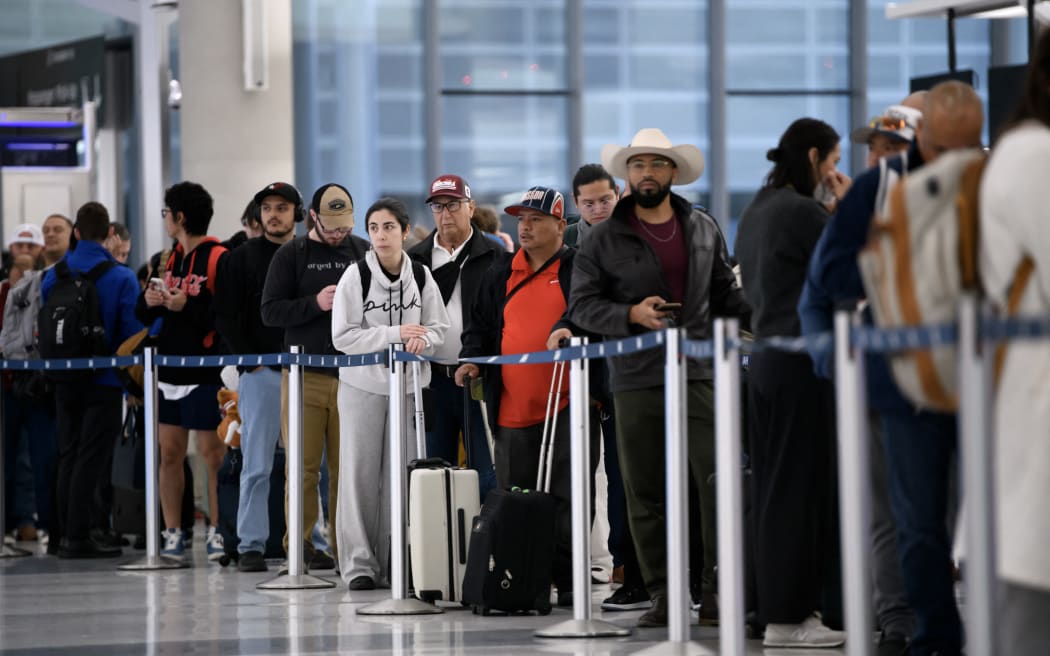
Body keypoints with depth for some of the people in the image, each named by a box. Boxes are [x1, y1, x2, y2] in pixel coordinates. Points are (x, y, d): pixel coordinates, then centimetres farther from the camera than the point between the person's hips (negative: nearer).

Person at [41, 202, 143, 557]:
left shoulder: (54, 275, 3)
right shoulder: (121, 278, -10)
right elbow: (132, 333, -11)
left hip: (65, 380, 4)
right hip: (104, 382, -4)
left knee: (68, 458, 12)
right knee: (89, 459, -3)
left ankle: (66, 535, 14)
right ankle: (78, 537, -5)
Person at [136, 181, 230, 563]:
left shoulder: (217, 258, -10)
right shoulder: (173, 258, 15)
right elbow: (145, 316, 18)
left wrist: (186, 307, -22)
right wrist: (150, 301, -3)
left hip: (205, 371, -8)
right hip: (171, 369, 8)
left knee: (211, 452, -4)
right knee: (170, 451, 7)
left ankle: (217, 532, 1)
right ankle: (173, 534, 11)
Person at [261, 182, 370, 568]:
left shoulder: (364, 252, 13)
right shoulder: (291, 255, 6)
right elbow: (271, 311, -1)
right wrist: (315, 304, -14)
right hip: (306, 375, -2)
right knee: (303, 465, -3)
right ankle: (299, 544, 2)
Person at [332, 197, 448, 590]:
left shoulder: (421, 276, 2)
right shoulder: (355, 276, -6)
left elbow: (439, 328, 7)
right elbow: (343, 336, -10)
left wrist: (423, 339, -16)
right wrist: (395, 333, -17)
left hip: (407, 384, 2)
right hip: (363, 384, -2)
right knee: (361, 473, -1)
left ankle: (394, 562, 9)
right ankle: (359, 563, 3)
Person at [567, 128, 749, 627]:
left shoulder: (704, 229, 12)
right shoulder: (604, 240, 5)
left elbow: (726, 295, 20)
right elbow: (582, 305, 2)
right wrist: (632, 314, -13)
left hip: (698, 374, 1)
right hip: (636, 379, -1)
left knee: (720, 481, -9)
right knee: (645, 493, 2)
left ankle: (717, 593, -4)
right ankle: (661, 595, 10)